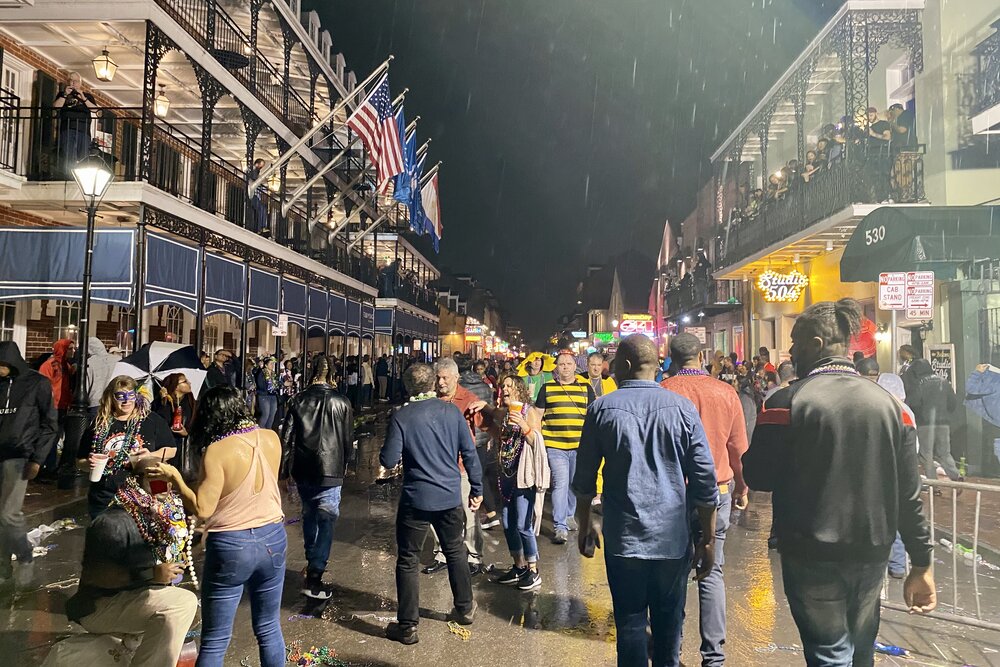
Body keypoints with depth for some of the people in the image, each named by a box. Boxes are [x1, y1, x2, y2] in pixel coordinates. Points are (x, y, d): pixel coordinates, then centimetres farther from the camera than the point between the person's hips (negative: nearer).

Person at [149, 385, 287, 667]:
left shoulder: (217, 451, -16)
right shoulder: (271, 438, -1)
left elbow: (201, 509, -16)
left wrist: (174, 476, -6)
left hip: (231, 546, -4)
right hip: (274, 538, 5)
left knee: (214, 642, 9)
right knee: (269, 630, 18)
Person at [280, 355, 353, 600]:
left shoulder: (297, 401, -1)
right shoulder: (341, 403, -6)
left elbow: (286, 437, -1)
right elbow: (349, 439, 1)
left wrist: (285, 468, 7)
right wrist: (344, 464, 18)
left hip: (303, 470, 4)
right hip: (330, 470, -3)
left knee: (309, 515, 23)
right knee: (327, 521, -2)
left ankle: (312, 560, 37)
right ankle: (314, 577, -9)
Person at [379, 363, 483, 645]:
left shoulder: (401, 416, -11)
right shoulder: (452, 411, -3)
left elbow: (389, 460, -12)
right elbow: (469, 452, -2)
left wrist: (385, 453, 11)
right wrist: (476, 489, 7)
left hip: (416, 499, -3)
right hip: (451, 496, 3)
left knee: (408, 562, 9)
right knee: (455, 552, 22)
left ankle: (407, 626, 16)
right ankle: (465, 608, 35)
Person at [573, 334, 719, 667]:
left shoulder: (602, 409, -5)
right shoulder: (682, 408, -4)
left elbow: (584, 477, 2)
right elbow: (704, 480, -4)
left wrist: (585, 524, 16)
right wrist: (708, 539, 5)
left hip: (623, 539, -1)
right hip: (674, 537, 1)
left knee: (630, 622, 9)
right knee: (669, 622, 16)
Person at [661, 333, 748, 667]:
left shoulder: (663, 391, -10)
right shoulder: (726, 393, -4)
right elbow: (738, 448, 4)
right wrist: (741, 487, 19)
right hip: (718, 491, 1)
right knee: (711, 574, 8)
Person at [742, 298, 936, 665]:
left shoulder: (787, 402, -15)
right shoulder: (887, 402, -1)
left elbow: (757, 476, -12)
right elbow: (909, 493, 0)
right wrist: (922, 563, 8)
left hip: (812, 556, -4)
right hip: (871, 554, 5)